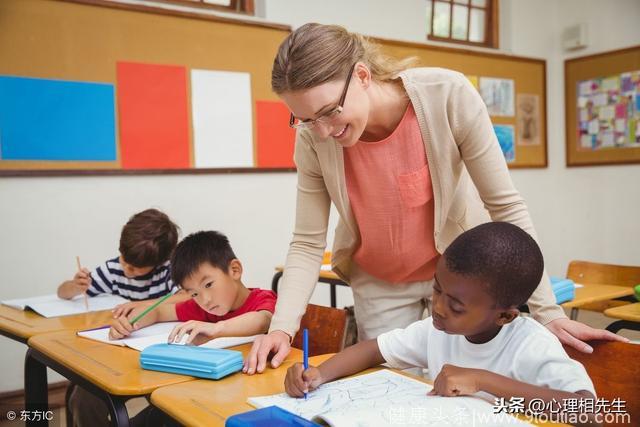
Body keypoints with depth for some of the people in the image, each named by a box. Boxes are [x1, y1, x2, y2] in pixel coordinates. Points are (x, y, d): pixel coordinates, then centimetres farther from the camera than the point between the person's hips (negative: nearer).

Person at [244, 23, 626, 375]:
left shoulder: (449, 95, -27)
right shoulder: (313, 140, -20)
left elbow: (506, 206, -20)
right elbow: (307, 245, -13)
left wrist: (547, 311, -19)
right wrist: (283, 327, -27)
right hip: (378, 282, 2)